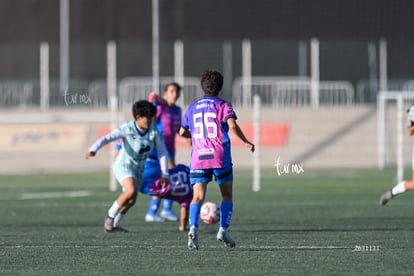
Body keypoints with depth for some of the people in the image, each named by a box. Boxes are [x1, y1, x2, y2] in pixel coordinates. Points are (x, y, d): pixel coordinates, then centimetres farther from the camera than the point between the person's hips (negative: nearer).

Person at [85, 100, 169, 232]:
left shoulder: (153, 131, -10)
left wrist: (164, 174, -6)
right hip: (123, 165, -6)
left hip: (138, 169, 6)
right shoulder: (128, 128, -22)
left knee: (131, 201, 10)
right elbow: (108, 137, -32)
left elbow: (162, 152, -3)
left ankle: (112, 225, 29)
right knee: (132, 190, -29)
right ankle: (110, 216, -13)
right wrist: (93, 149, -49)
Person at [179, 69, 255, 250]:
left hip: (198, 157, 2)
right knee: (227, 195, 14)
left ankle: (193, 228, -31)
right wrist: (246, 142, -4)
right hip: (220, 157, -2)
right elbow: (232, 125, -16)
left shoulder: (193, 108, 14)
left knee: (198, 197, -7)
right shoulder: (223, 105, 1)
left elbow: (182, 132, 24)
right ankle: (223, 229, 1)